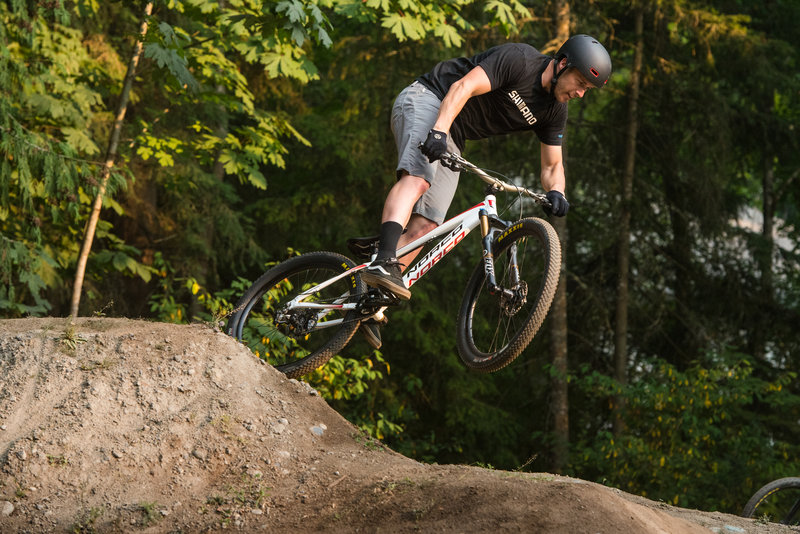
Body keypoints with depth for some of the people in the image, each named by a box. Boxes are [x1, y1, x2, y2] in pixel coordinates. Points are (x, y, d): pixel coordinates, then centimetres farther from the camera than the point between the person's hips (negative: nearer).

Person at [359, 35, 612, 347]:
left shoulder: (555, 111, 4)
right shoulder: (518, 60, -18)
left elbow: (552, 165, 9)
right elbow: (463, 87, -28)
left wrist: (556, 193, -14)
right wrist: (439, 130, -42)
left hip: (452, 140, 8)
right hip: (429, 100, -8)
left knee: (424, 225, -6)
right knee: (417, 178, -35)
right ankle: (383, 263, -52)